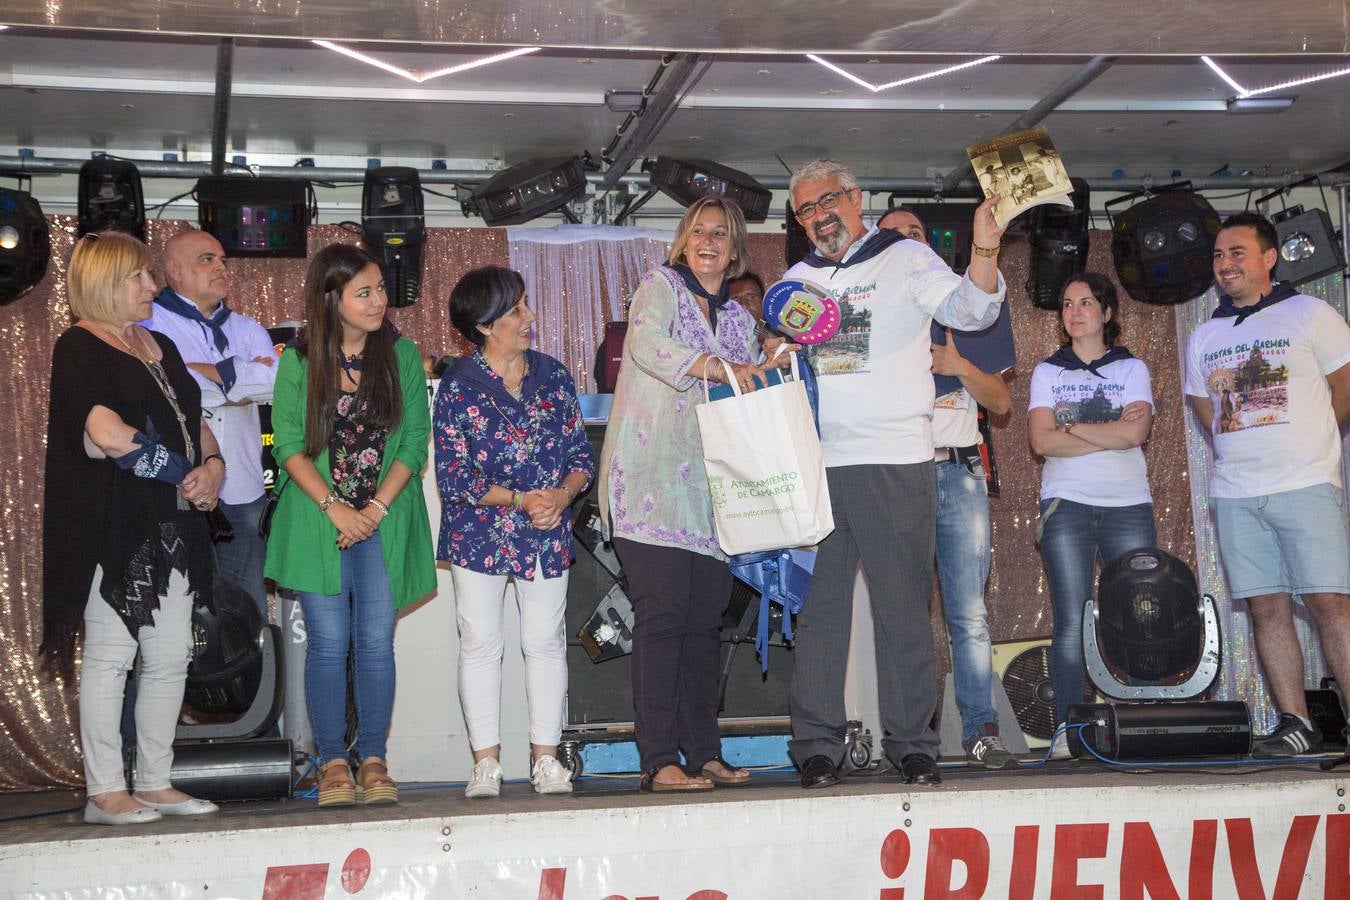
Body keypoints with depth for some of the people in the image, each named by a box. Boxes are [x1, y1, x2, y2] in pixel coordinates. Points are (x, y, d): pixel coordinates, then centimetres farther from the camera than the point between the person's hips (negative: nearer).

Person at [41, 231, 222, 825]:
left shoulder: (159, 347, 20)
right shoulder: (78, 347, -5)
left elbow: (195, 422, 23)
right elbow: (105, 434, -17)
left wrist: (213, 464, 1)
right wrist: (185, 473, -10)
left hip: (173, 526, 8)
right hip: (112, 529, -8)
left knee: (170, 660, 8)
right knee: (109, 657, -3)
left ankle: (155, 783, 16)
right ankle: (105, 792, 3)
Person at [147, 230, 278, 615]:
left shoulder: (247, 330, 17)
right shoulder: (147, 326, 1)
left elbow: (274, 381, -2)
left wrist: (211, 373, -10)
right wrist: (241, 379, -6)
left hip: (243, 495, 5)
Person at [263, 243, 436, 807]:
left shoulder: (402, 355, 4)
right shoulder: (299, 361, 1)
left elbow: (414, 440, 0)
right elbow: (288, 443, -3)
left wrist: (377, 509, -10)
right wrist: (334, 507, -13)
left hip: (384, 521, 1)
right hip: (316, 521, -1)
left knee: (376, 642, 0)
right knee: (329, 643, -2)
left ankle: (373, 760, 9)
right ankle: (332, 762, 7)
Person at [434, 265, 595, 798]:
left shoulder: (553, 376, 5)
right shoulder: (458, 386, -5)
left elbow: (581, 454, 7)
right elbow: (453, 475, -9)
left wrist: (562, 494, -13)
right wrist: (520, 499, -17)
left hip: (547, 533, 3)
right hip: (478, 533, -2)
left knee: (546, 643, 5)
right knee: (480, 644, 2)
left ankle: (546, 759, 13)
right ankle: (486, 761, 10)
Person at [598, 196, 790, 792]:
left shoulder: (740, 319, 22)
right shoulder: (660, 286, 6)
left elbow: (751, 395, 23)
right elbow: (647, 343, -14)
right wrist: (711, 367, -25)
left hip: (709, 483, 6)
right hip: (651, 474, -6)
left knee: (705, 619, 4)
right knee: (662, 613, -11)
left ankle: (704, 753, 11)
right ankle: (659, 760, -11)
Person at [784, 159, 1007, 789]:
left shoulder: (905, 259, 4)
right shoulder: (798, 279, 17)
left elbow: (971, 310, -10)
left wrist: (984, 251, -28)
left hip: (894, 459, -3)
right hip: (816, 462, 3)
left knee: (903, 605, 0)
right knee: (818, 605, 3)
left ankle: (910, 742, 8)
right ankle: (817, 745, 8)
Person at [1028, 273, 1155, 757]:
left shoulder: (1132, 369, 12)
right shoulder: (1048, 371, 13)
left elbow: (1136, 433, -6)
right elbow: (1041, 441, -2)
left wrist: (1071, 428, -2)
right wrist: (1109, 433, -5)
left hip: (1128, 504, 0)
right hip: (1066, 504, 0)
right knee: (1072, 621, -7)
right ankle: (1067, 730, -6)